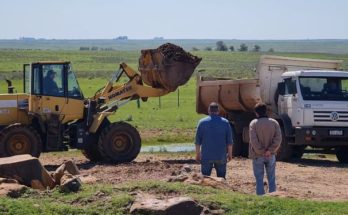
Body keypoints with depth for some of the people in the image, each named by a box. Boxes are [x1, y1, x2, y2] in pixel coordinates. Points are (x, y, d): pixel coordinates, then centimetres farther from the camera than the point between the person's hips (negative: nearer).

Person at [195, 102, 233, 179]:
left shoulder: (202, 122, -1)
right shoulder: (225, 122, 1)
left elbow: (198, 141, 0)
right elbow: (229, 141, 1)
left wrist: (198, 154, 8)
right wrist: (230, 154, 9)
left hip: (206, 156, -1)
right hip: (221, 157, 1)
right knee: (221, 178, 8)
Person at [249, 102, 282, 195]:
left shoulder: (253, 123, -8)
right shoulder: (274, 122, 0)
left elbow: (253, 140, -16)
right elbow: (278, 139, -9)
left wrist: (261, 151, -9)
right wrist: (270, 150, -10)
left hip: (258, 156, -2)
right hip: (271, 156, 2)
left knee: (259, 179, 4)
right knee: (271, 179, 11)